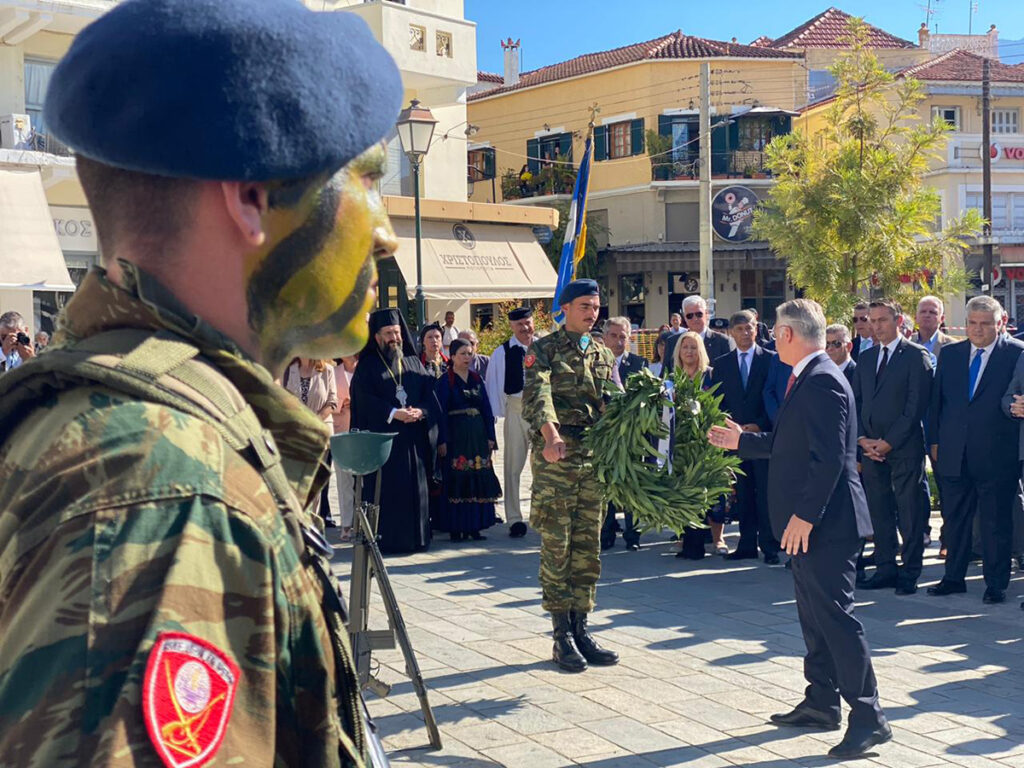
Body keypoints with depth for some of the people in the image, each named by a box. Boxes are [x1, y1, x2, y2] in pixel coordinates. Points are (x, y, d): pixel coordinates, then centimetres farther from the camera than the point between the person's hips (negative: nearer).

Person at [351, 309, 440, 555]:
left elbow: (430, 395, 7)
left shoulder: (413, 363, 13)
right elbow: (365, 399, -10)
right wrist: (393, 413, -21)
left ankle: (415, 536, 12)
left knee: (415, 487, 4)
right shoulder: (367, 366, 2)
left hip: (413, 439, 4)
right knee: (385, 490, -5)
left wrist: (420, 411, -13)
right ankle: (385, 538, 1)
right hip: (382, 437, -4)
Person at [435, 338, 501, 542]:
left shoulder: (476, 379, 12)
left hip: (477, 436, 5)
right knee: (456, 481, -3)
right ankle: (455, 528, 2)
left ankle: (475, 526, 11)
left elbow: (487, 408, 11)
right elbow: (441, 412, -7)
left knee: (479, 478, 4)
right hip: (456, 437, -5)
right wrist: (442, 441, -13)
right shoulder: (445, 381, -2)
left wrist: (491, 437, 5)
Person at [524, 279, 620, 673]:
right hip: (555, 457, -5)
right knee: (556, 546, -2)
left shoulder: (603, 354, 17)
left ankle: (581, 630, 17)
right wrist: (550, 433, -36)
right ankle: (562, 636, 6)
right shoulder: (544, 350, -1)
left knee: (588, 547, 8)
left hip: (594, 456, 6)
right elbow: (537, 394, -18)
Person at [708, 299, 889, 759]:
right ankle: (821, 703, 28)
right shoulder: (809, 379, 14)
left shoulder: (822, 381, -18)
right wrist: (742, 441, 29)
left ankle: (868, 718, 0)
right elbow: (788, 444, 20)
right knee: (814, 615, 17)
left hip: (824, 523, -11)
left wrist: (804, 515, -24)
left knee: (835, 616, -7)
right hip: (809, 523, 11)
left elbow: (829, 458, -24)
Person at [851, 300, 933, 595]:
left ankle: (909, 573, 7)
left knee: (910, 513, -1)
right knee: (879, 512, 8)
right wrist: (862, 439, -1)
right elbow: (856, 402, 14)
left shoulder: (916, 355, -4)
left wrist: (888, 443, -12)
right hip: (870, 447, 6)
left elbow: (916, 405, -10)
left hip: (904, 448, -6)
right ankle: (886, 569, 16)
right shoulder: (866, 358, 15)